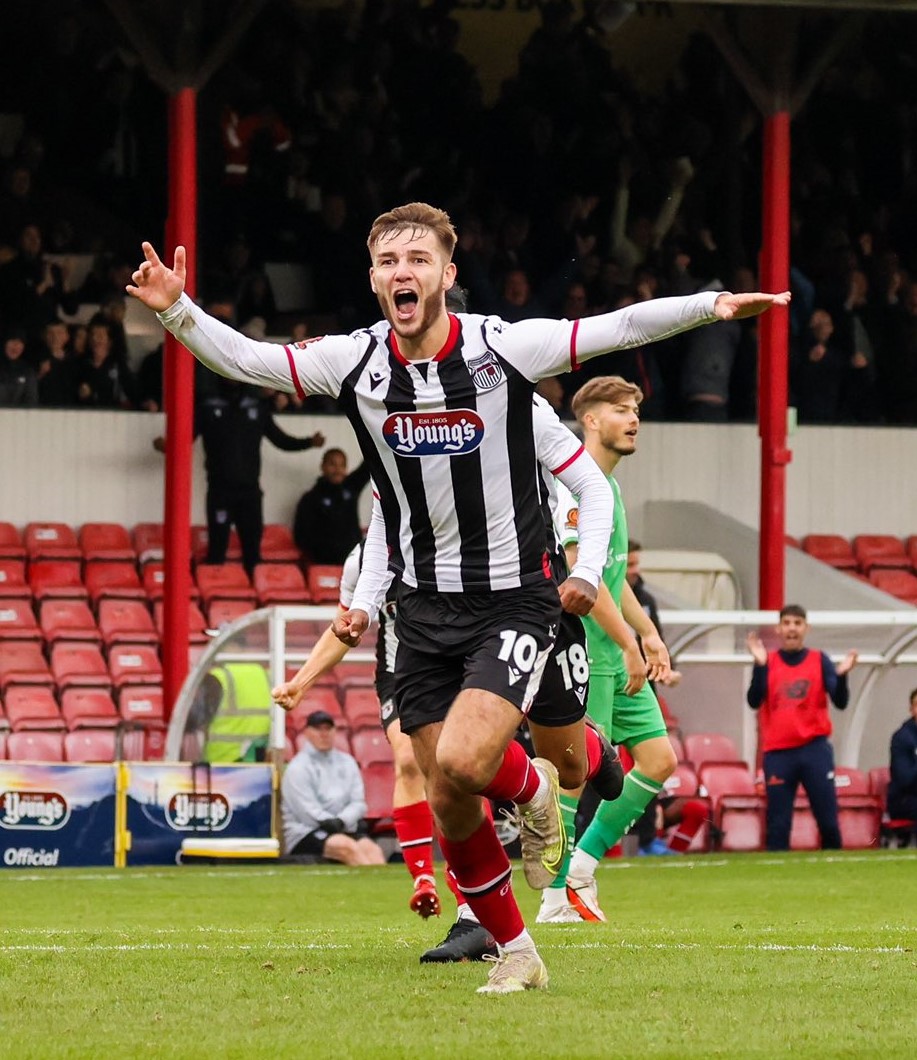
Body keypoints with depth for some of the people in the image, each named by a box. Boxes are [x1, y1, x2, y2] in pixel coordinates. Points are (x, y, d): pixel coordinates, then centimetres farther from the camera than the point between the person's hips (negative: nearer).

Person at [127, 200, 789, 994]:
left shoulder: (503, 348, -13)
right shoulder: (355, 362, -4)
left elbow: (620, 328, -17)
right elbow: (243, 359, -4)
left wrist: (714, 306, -30)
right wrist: (178, 311, -21)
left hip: (514, 601, -4)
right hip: (424, 608, 4)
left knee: (463, 762, -24)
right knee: (449, 807, 4)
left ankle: (531, 786, 11)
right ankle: (515, 953, 21)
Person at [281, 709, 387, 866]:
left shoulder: (347, 762, 18)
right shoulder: (298, 767, 1)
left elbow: (358, 803, 8)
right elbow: (307, 811, -9)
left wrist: (341, 821, -12)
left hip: (346, 830, 5)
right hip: (305, 834, -5)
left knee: (372, 848, -27)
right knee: (348, 846, -34)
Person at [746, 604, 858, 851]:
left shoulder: (819, 661, 6)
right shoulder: (767, 662, 7)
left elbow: (840, 702, -2)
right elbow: (754, 701, -6)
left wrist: (841, 675, -21)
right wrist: (759, 665, -18)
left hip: (815, 749, 0)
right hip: (778, 753, 0)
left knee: (828, 820, -3)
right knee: (777, 825, -2)